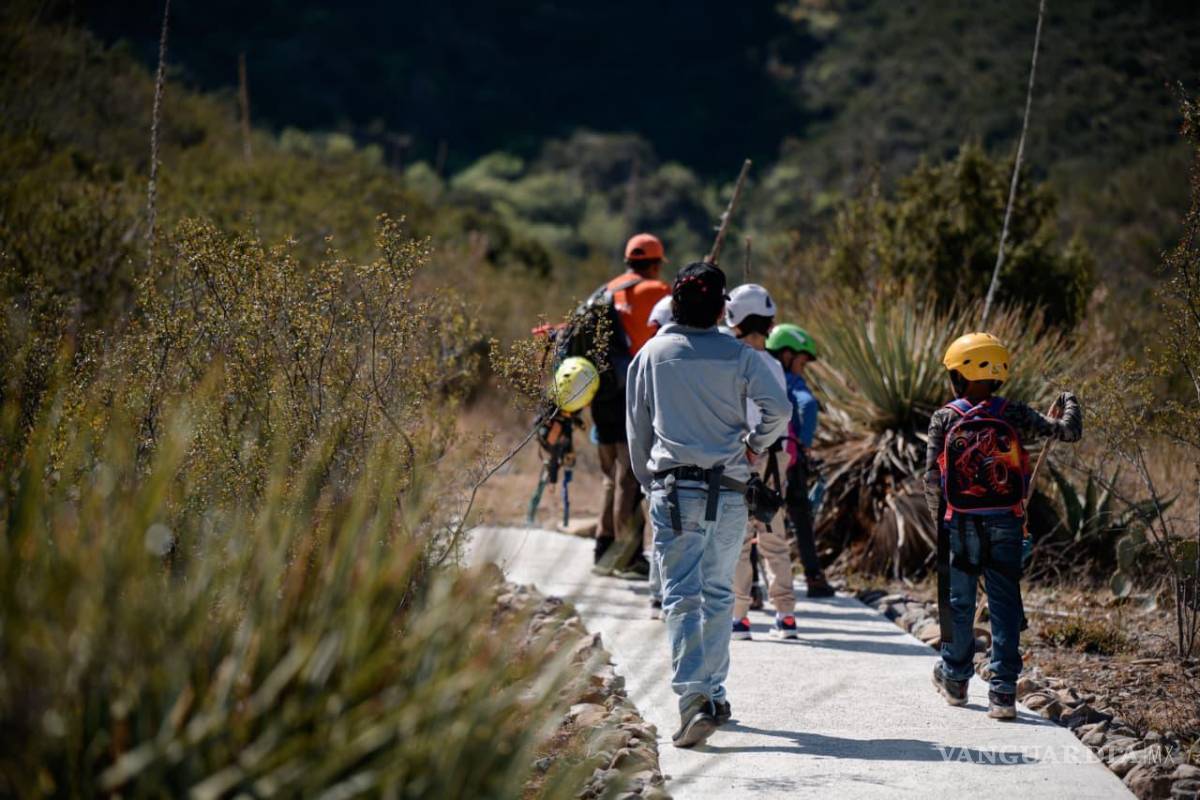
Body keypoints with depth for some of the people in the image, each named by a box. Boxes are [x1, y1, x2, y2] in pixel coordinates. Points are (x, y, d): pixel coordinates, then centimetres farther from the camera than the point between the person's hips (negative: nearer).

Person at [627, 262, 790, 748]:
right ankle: (713, 693, 20)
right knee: (718, 594, 15)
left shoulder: (652, 354, 4)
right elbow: (779, 409, -11)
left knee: (682, 596, -5)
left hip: (673, 488, -1)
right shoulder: (738, 356, 0)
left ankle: (693, 699, -20)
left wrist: (648, 482, 21)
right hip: (728, 491, 1)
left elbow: (637, 428, 10)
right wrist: (754, 446, 7)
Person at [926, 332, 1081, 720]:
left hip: (959, 525, 0)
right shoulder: (1014, 415, -3)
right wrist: (1069, 403, 20)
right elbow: (1068, 432, -2)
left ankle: (955, 679, 28)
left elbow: (932, 479, -5)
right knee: (1005, 605, 4)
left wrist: (939, 519, 10)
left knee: (959, 603, 14)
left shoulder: (944, 419, -4)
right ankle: (1004, 691, -1)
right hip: (1006, 524, 0)